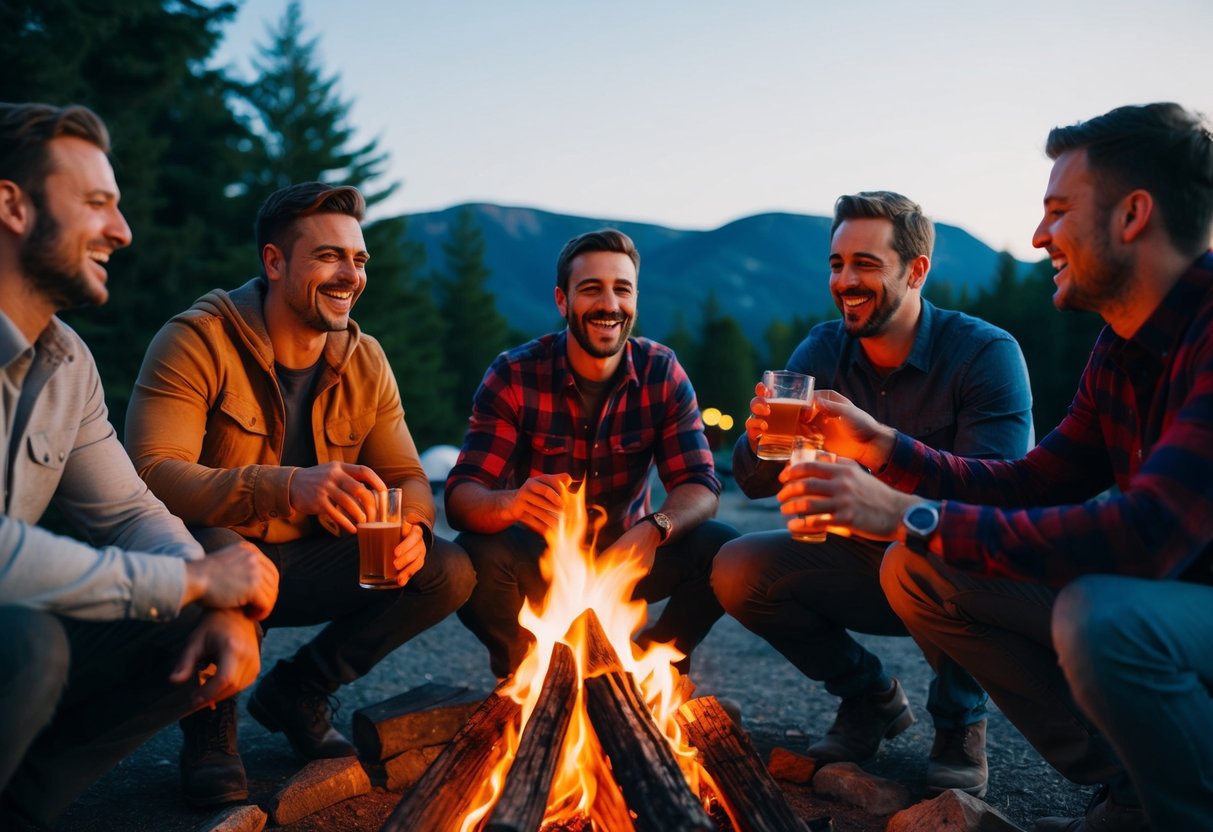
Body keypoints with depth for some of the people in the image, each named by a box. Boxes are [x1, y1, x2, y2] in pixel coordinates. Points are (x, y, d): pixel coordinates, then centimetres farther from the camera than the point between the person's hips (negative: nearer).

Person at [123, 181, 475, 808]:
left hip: (301, 565, 5)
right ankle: (209, 729, -7)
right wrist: (287, 487, -47)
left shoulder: (365, 361, 0)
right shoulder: (197, 340, -18)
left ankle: (296, 691, 8)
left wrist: (410, 526, -23)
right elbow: (151, 474, -31)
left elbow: (408, 477, 3)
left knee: (449, 572, -13)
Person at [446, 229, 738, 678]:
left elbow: (700, 485, -13)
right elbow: (461, 498, -21)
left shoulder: (662, 373, -8)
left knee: (722, 548, -22)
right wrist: (510, 503, -46)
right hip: (538, 564, -2)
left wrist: (653, 530, -37)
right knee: (477, 556, -32)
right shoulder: (514, 375, -14)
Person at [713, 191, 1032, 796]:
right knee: (737, 571, -15)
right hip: (867, 569, 5)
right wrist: (760, 440, -32)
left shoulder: (987, 354, -18)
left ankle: (960, 720, -8)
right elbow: (754, 485, -7)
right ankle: (870, 696, 8)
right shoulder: (821, 353, -5)